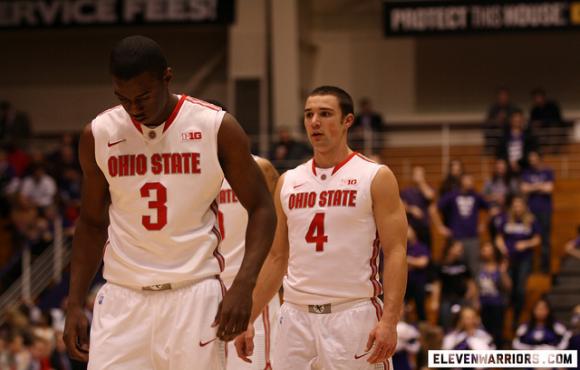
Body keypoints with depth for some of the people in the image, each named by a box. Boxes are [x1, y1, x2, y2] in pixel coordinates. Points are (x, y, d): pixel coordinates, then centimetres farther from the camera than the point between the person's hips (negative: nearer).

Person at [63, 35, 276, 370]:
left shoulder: (217, 128, -5)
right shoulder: (98, 135, 3)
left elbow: (262, 208, 1)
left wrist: (243, 286, -13)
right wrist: (75, 305, 8)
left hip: (193, 293, -2)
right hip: (122, 298, 2)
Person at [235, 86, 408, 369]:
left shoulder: (376, 178, -1)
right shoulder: (288, 182, 13)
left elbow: (395, 253, -7)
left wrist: (389, 321, -19)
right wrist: (248, 318, 11)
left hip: (352, 314, -4)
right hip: (296, 315, 4)